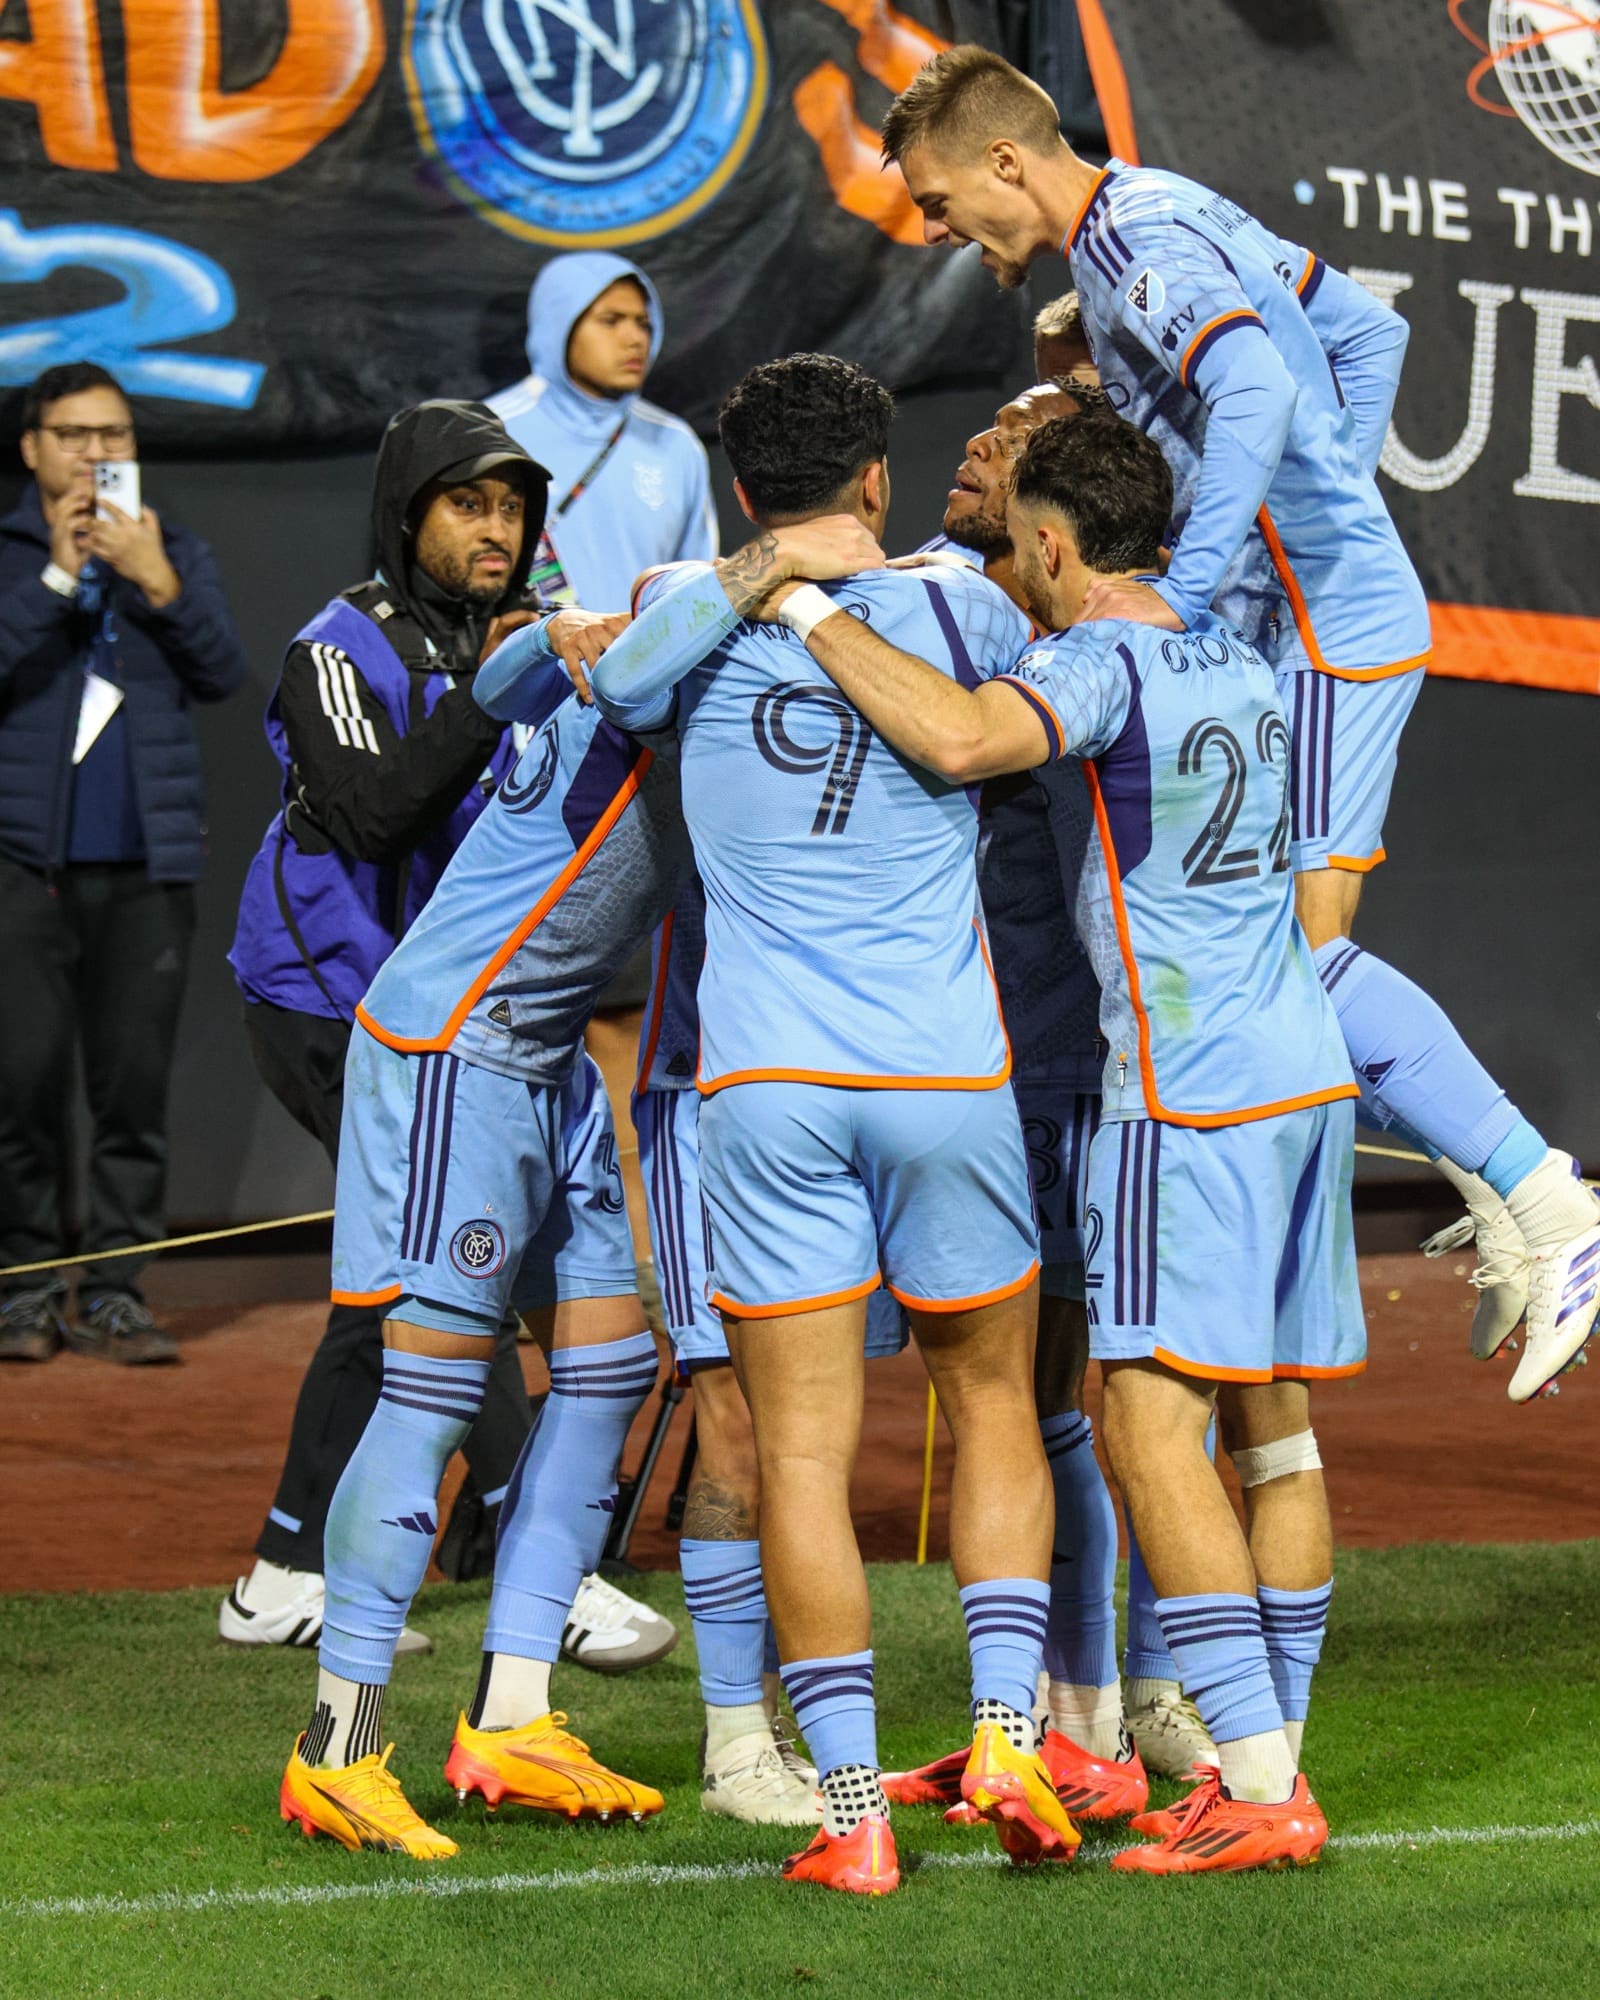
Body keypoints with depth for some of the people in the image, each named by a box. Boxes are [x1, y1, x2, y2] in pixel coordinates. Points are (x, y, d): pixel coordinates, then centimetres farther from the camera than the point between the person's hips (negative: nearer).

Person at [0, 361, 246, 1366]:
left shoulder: (177, 553, 13)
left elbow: (223, 673, 0)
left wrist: (157, 582, -12)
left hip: (148, 860, 2)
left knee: (136, 1079, 0)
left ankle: (115, 1293, 5)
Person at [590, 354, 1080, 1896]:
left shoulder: (683, 614, 1)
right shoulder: (957, 606, 2)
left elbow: (609, 690, 21)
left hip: (765, 1087, 0)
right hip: (946, 1074, 1)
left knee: (802, 1449, 1)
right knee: (991, 1406, 17)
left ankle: (853, 1813, -2)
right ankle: (1005, 1731, 2)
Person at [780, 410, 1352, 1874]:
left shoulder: (1101, 665, -12)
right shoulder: (1234, 658, 14)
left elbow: (959, 739, -32)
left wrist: (812, 611, -22)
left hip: (1191, 1093, -9)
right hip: (1307, 1070, 9)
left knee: (1150, 1416, -9)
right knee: (1276, 1418, 9)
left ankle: (1259, 1785, -15)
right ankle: (1271, 1763, 11)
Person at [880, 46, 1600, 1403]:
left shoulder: (1135, 243, -15)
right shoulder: (1165, 214, 16)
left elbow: (1254, 392, -33)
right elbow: (1367, 334, 24)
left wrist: (1184, 592, -36)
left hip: (1331, 628, -10)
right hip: (1325, 607, 10)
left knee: (1298, 948, -13)